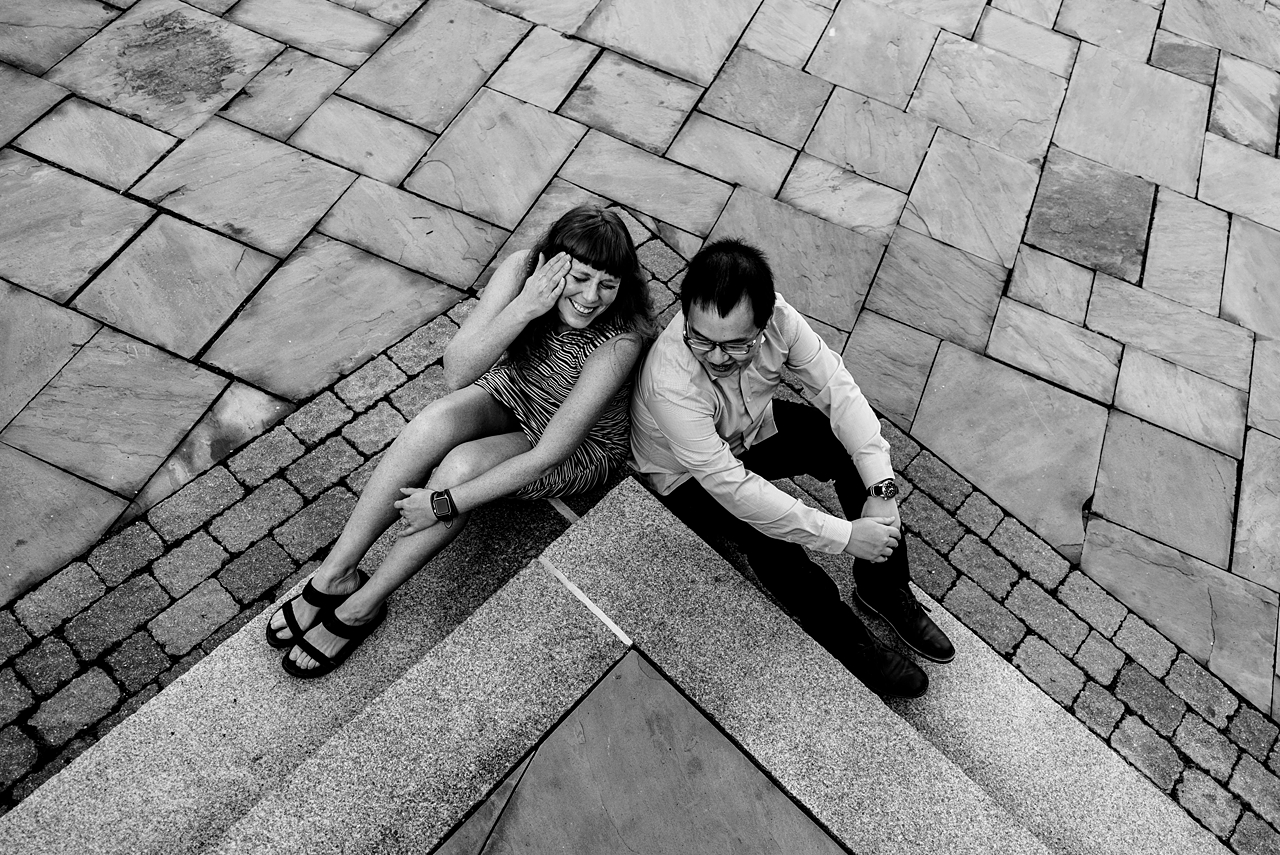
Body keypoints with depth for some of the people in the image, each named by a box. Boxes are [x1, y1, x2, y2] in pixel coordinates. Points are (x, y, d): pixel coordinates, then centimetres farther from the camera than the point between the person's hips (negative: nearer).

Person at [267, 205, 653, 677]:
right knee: (436, 419, -28)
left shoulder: (620, 340, -33)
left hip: (581, 446, -3)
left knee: (461, 466, -30)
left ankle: (362, 606, -8)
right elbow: (456, 370, -26)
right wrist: (523, 308, -40)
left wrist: (445, 504, -31)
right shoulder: (522, 268, -22)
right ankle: (334, 575, -12)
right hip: (508, 393, 4)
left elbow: (548, 455, -33)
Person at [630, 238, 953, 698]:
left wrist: (881, 489, -29)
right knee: (772, 538, -29)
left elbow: (837, 388, -20)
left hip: (755, 427, 5)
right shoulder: (670, 383, -40)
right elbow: (731, 488, -38)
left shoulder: (775, 316, -27)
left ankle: (885, 590, 9)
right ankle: (849, 644, -1)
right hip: (690, 478, -5)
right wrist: (844, 535, -36)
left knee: (860, 449, -13)